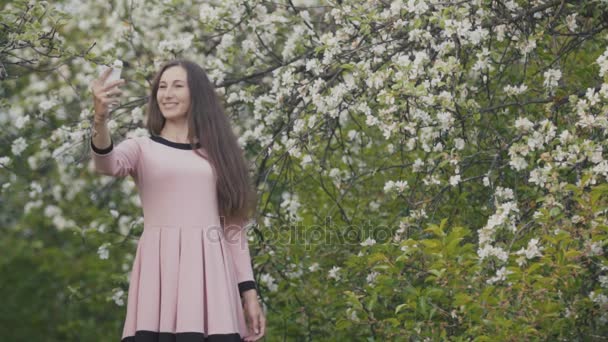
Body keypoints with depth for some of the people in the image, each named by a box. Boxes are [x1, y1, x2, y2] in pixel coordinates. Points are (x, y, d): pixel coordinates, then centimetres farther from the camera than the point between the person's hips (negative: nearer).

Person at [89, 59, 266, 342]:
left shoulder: (219, 152, 18)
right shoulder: (142, 147, 12)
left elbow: (233, 225, 16)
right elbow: (107, 164, -11)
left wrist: (248, 290, 9)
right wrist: (100, 118, -31)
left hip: (210, 272, 2)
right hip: (160, 270, -2)